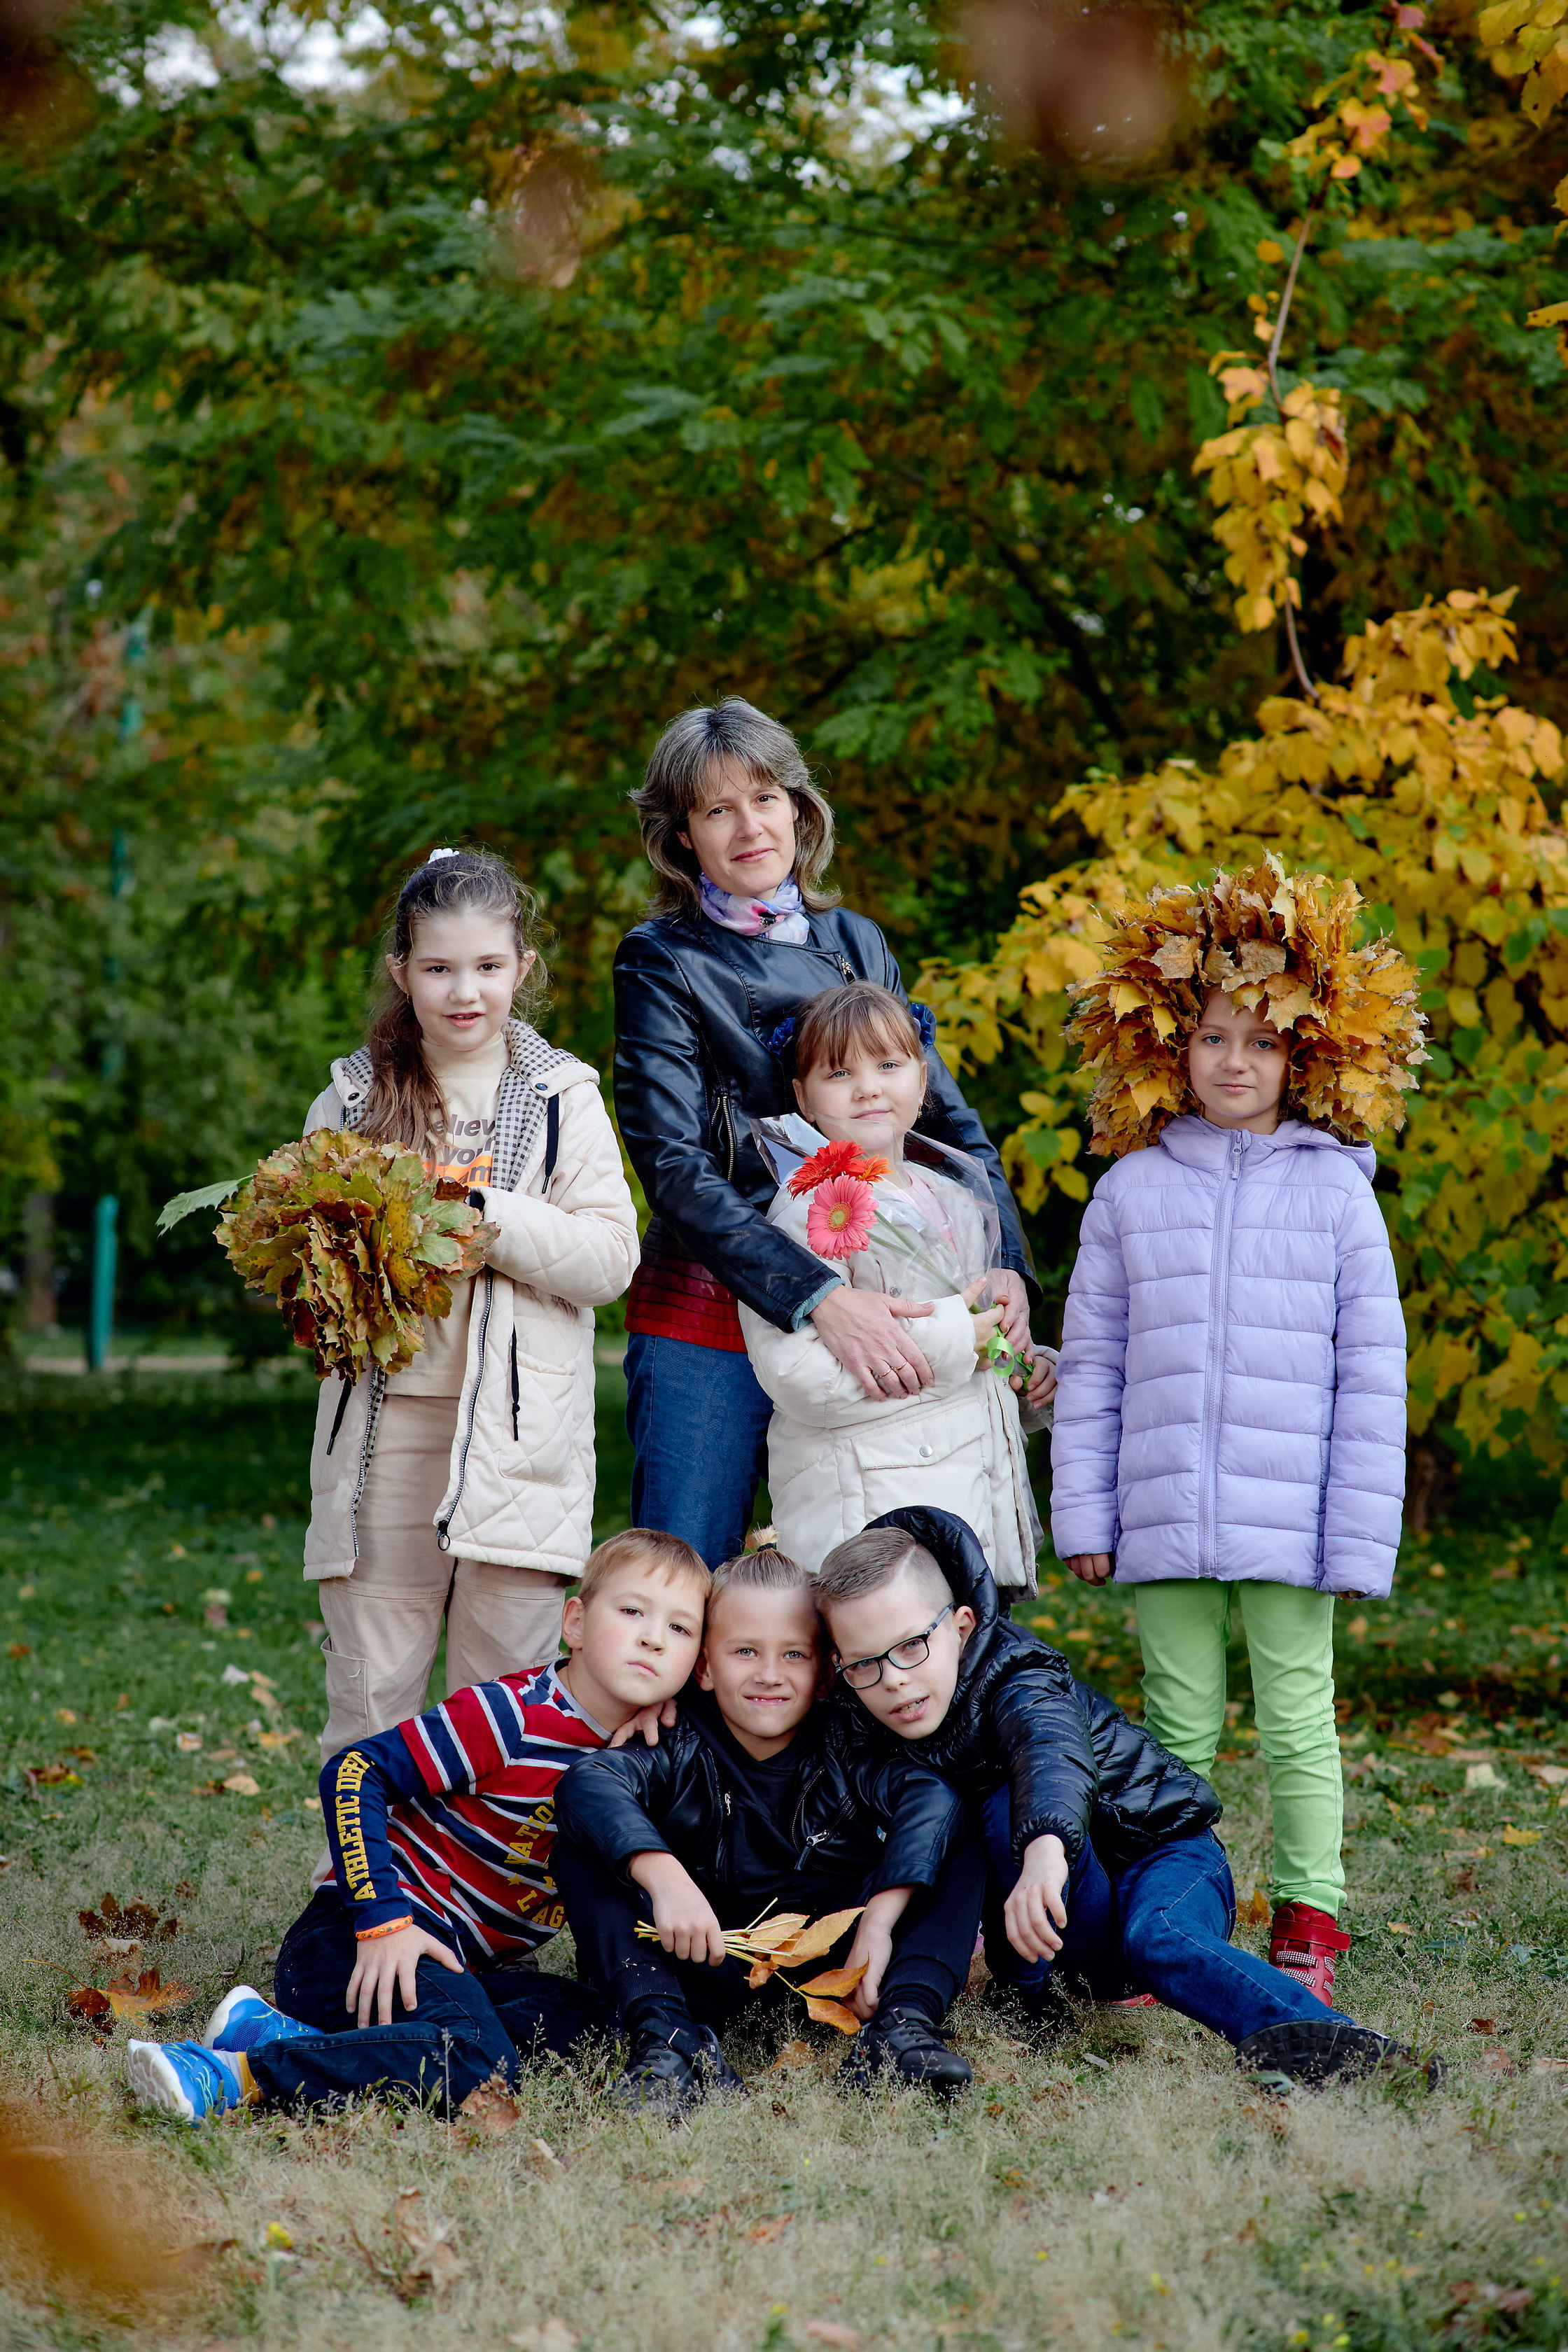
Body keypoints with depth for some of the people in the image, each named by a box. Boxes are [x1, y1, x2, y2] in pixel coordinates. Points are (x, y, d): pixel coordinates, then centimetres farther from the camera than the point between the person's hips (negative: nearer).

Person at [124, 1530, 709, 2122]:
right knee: (476, 2064, -32)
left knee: (586, 2019, -17)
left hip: (463, 1963, 9)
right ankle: (235, 2077, -33)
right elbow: (354, 1772, -18)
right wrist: (384, 1917, -25)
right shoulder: (509, 1715, -15)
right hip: (362, 1939, -9)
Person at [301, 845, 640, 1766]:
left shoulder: (563, 1099, 6)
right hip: (383, 1422, 1)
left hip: (518, 1437, -1)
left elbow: (611, 1258, -3)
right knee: (370, 1696, 3)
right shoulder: (352, 1101, 10)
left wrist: (487, 1215, -14)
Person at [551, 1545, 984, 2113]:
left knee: (952, 1833, -14)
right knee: (581, 1850, -19)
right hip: (707, 1966, -1)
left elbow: (933, 1796, -24)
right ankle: (666, 2034, -34)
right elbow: (586, 1782, -28)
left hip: (829, 1968, 1)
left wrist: (879, 1921, -36)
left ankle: (903, 2022, -31)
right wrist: (664, 1877, -45)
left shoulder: (845, 1752, -6)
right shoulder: (681, 1751, -9)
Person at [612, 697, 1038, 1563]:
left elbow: (948, 1119, 13)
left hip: (870, 1329, 4)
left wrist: (1004, 1265, -6)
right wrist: (820, 1299, -24)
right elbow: (675, 1170, -12)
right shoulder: (662, 963, -2)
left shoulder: (855, 945, 12)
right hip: (709, 1322, -4)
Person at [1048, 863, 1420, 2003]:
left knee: (1297, 1723, 3)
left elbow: (1372, 1375, 0)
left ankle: (1310, 1924, 13)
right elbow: (1091, 1363, 10)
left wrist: (1361, 1534, -4)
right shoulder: (1132, 1191, 6)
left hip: (1291, 1522, -2)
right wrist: (1083, 1512, 4)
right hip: (1164, 1522, 2)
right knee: (1179, 1727, 10)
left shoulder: (1336, 1191, 1)